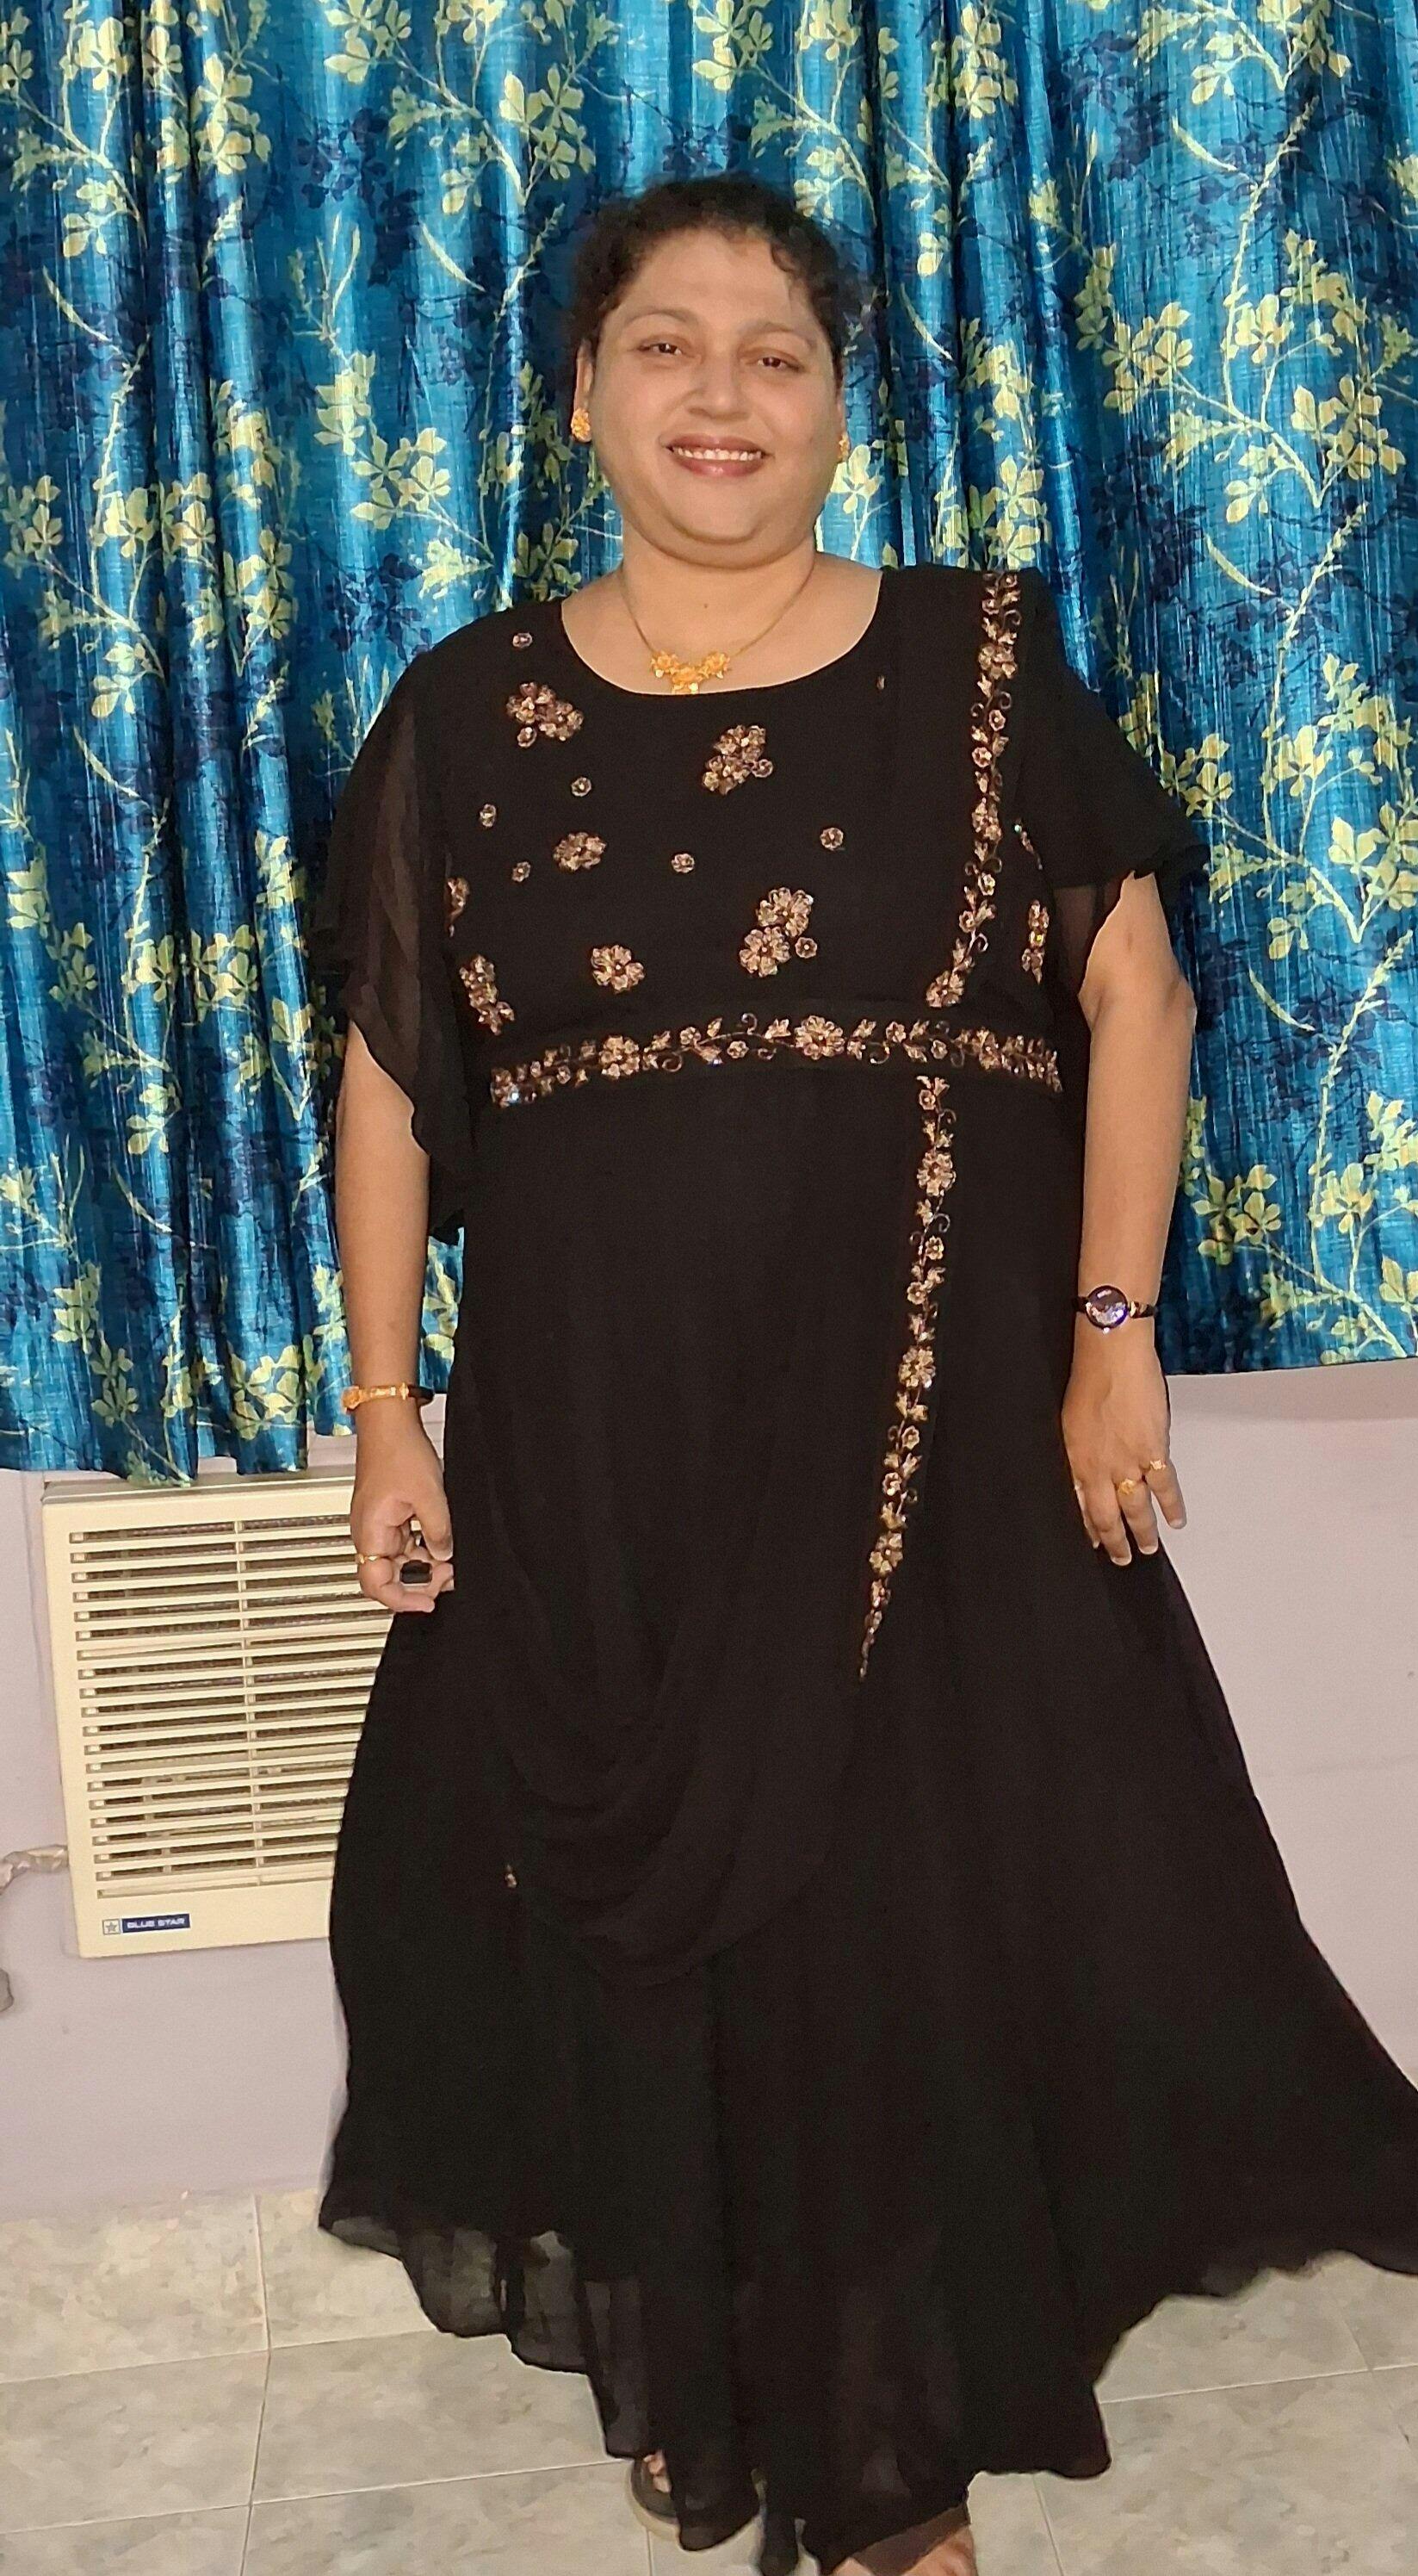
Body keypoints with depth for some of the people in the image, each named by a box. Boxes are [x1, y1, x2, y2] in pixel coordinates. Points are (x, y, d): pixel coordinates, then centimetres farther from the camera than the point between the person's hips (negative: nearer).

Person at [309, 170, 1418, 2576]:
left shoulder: (982, 666, 0)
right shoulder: (469, 713, 3)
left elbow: (1134, 992, 0)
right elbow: (388, 1083, 4)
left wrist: (1112, 1334, -7)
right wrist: (389, 1419, 1)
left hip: (930, 1429, -1)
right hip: (594, 1442, 2)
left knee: (928, 1914, 7)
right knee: (632, 1922, 12)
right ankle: (689, 2372, 38)